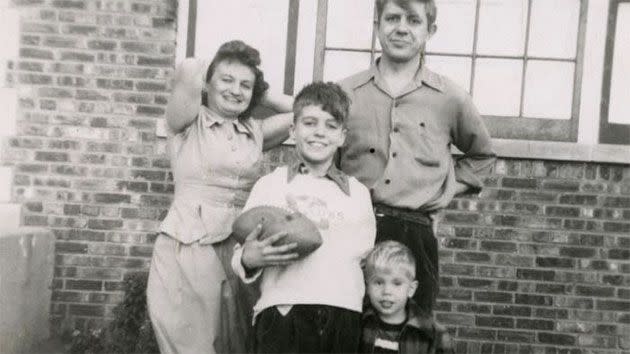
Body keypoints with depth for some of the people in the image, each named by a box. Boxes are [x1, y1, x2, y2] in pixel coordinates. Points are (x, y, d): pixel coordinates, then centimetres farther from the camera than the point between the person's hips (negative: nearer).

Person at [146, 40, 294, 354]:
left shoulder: (256, 132, 15)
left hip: (240, 250, 5)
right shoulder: (188, 123, 2)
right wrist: (193, 77, 8)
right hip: (187, 248, -4)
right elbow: (189, 70, -14)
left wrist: (258, 93, 17)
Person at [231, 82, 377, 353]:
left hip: (344, 314, 2)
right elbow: (241, 253, 7)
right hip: (283, 309, -2)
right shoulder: (269, 184, 10)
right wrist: (249, 259, -14)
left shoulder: (358, 192, 18)